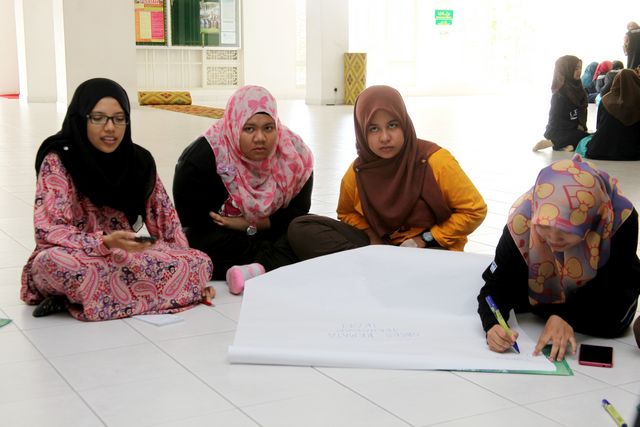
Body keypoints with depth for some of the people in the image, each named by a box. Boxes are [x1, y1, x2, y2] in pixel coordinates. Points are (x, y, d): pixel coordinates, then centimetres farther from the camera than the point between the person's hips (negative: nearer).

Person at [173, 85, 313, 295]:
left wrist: (252, 225, -23)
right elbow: (192, 220, -17)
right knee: (198, 242, -36)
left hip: (269, 232, 3)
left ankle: (261, 268, -44)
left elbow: (297, 211, -5)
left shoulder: (293, 154, -11)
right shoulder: (200, 158, -20)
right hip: (219, 237, -2)